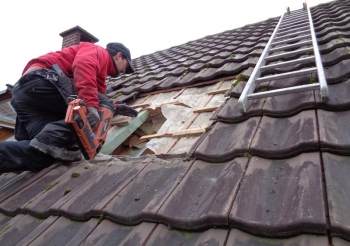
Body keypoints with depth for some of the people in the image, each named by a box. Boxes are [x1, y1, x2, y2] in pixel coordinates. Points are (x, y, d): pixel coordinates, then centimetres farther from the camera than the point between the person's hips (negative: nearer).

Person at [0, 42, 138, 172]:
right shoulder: (99, 52, 9)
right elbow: (83, 65, -16)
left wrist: (114, 108, 31)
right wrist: (92, 106, -27)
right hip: (42, 81, -9)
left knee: (43, 154, -3)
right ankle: (52, 139, -23)